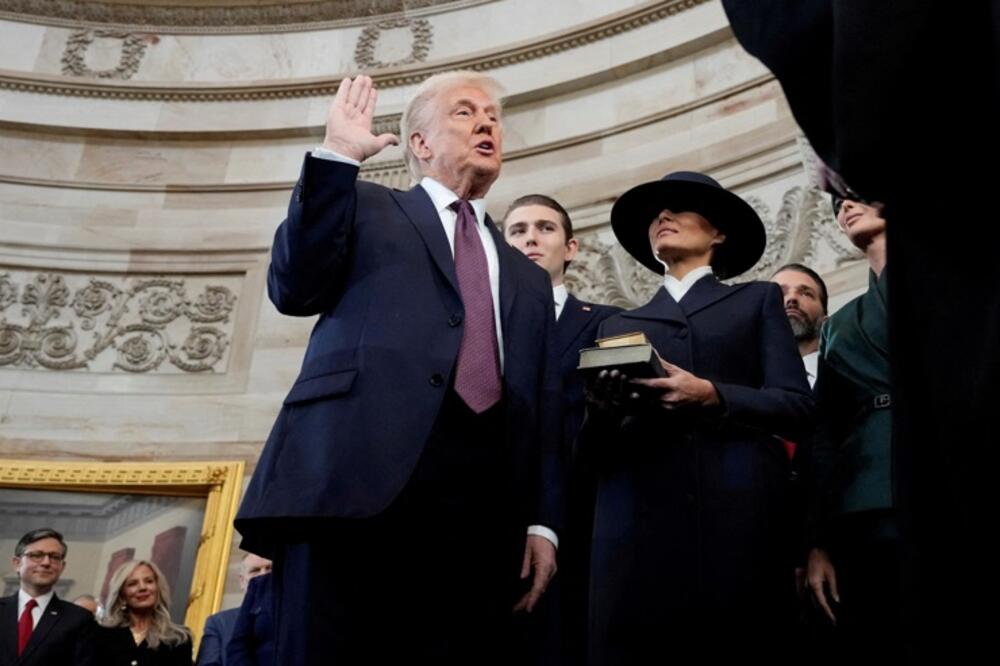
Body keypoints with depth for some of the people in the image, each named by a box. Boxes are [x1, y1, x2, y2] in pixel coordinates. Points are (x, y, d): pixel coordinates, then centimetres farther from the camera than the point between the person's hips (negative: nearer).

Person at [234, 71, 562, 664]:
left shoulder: (527, 279, 28)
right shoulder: (367, 209, 19)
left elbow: (544, 414, 20)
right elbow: (295, 290, 2)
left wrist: (542, 522, 7)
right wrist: (336, 155, 0)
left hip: (481, 504, 4)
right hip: (358, 476, -3)